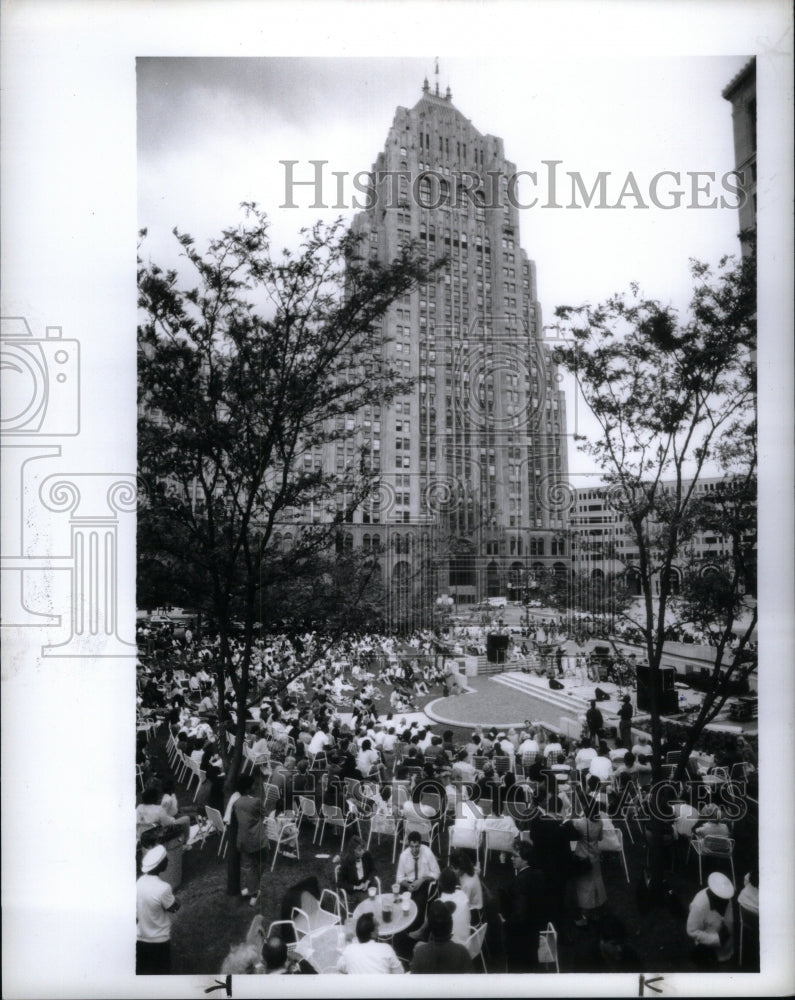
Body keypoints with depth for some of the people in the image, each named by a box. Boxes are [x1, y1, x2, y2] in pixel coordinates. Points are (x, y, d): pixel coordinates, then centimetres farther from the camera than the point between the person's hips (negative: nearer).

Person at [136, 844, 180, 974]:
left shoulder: (139, 883, -9)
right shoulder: (163, 888, -29)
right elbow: (174, 908, -12)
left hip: (140, 938, 6)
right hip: (159, 940, -6)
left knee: (142, 973, 22)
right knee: (160, 973, 14)